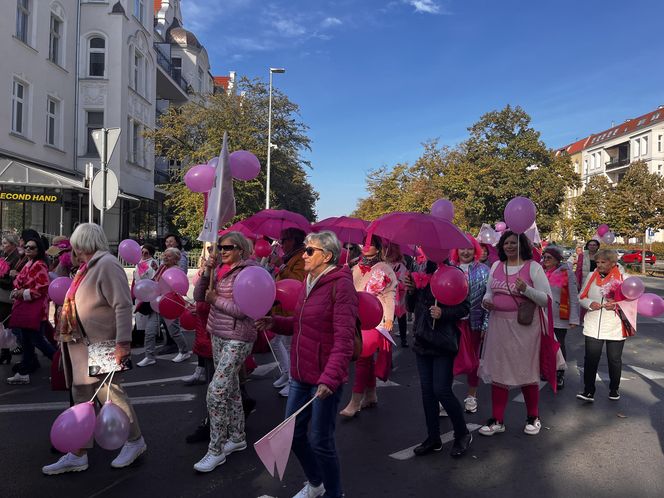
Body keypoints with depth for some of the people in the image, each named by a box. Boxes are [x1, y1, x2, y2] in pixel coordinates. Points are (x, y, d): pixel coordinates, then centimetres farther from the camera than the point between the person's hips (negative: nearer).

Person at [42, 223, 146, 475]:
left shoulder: (107, 264, -16)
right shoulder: (90, 266, 12)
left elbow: (123, 306, -23)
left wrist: (122, 343, -28)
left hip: (101, 345, -9)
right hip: (83, 344, 9)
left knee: (110, 393, 1)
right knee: (82, 397, 12)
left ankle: (135, 441, 20)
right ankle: (78, 455, 22)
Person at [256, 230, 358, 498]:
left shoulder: (341, 285, -17)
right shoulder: (309, 282, 9)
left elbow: (344, 339, -23)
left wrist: (329, 377, -32)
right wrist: (275, 322, 3)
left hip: (325, 378, -8)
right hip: (301, 375, 8)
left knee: (320, 441, 4)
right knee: (293, 433, 18)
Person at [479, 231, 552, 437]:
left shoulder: (533, 267, -4)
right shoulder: (496, 266, 10)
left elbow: (546, 299, -6)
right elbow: (489, 291, 20)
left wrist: (526, 289, -23)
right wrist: (486, 301, -2)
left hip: (524, 326, -4)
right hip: (498, 324, 4)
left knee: (527, 371, 7)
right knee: (497, 371, 6)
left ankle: (533, 417, 28)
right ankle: (497, 420, 17)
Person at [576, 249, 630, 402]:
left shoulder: (623, 278, -3)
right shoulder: (591, 276, 5)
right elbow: (582, 297, 9)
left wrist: (617, 305, -19)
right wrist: (590, 304, -12)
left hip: (615, 327, -1)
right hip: (593, 326, 1)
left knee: (614, 359, 13)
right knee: (591, 358, -1)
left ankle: (614, 389, 32)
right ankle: (588, 391, 8)